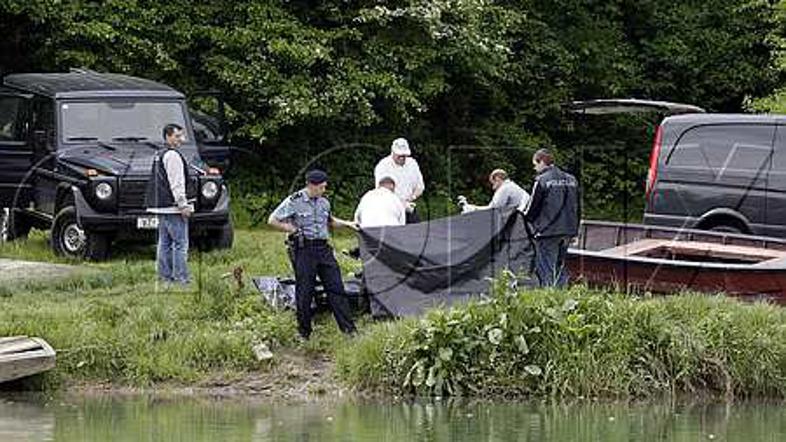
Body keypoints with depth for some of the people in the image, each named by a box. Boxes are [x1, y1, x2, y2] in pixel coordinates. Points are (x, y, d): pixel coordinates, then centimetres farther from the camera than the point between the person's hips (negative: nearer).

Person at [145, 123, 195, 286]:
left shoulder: (159, 155, 19)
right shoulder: (172, 156, -13)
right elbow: (176, 184, -18)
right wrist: (183, 205, -18)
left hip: (161, 206, 10)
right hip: (172, 206, -10)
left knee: (164, 243, 11)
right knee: (180, 242, -9)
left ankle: (165, 276, 13)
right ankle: (181, 278, -12)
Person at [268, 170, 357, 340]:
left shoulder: (324, 202, 10)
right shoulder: (294, 202, -9)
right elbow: (272, 220, -7)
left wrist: (345, 224, 18)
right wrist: (293, 229, -10)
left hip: (323, 248, 5)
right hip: (304, 249, -5)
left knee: (336, 287, 2)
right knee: (304, 292, -1)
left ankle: (348, 328, 3)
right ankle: (304, 332, 9)